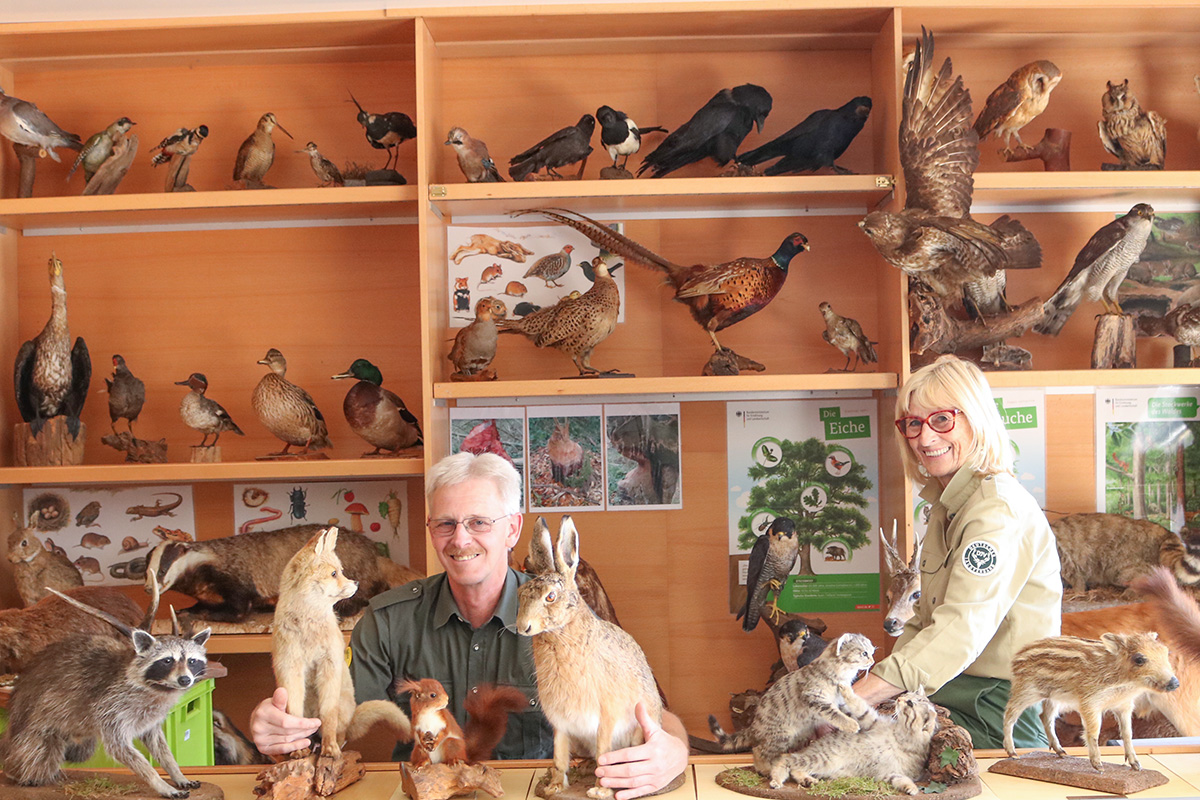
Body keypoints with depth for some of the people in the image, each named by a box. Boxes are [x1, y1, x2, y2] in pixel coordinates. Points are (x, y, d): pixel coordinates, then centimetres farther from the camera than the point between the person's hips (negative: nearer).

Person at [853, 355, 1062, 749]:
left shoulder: (999, 509, -17)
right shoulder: (945, 503, 14)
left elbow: (962, 631, -29)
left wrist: (858, 698, -35)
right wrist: (878, 679, -2)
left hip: (1000, 705, -8)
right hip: (958, 688, 8)